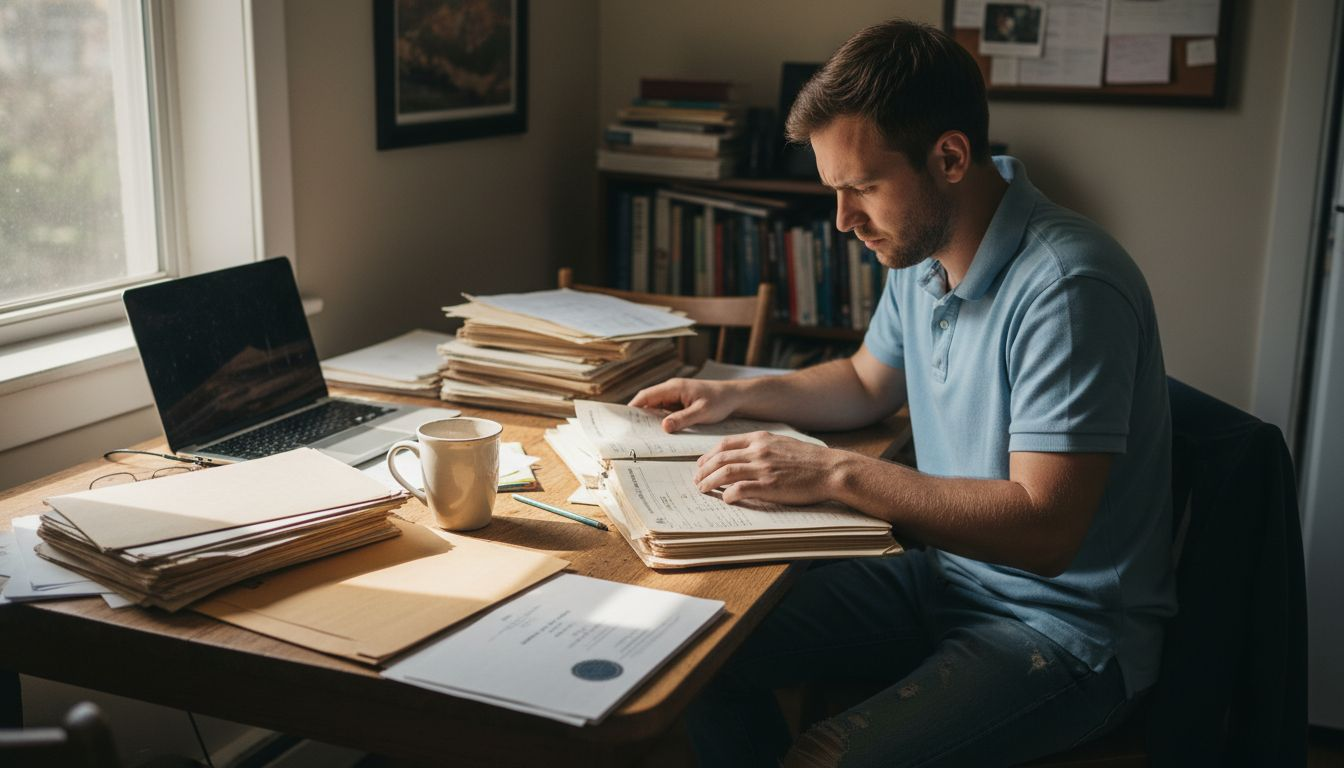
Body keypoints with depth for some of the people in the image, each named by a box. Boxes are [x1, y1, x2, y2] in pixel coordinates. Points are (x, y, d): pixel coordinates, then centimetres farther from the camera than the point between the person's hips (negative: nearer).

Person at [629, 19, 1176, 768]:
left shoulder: (1067, 286, -26)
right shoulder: (922, 254, 2)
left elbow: (1044, 528, -29)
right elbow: (867, 384, 21)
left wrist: (836, 473, -28)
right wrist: (736, 395, 6)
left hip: (1067, 627, -8)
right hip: (944, 574, 8)